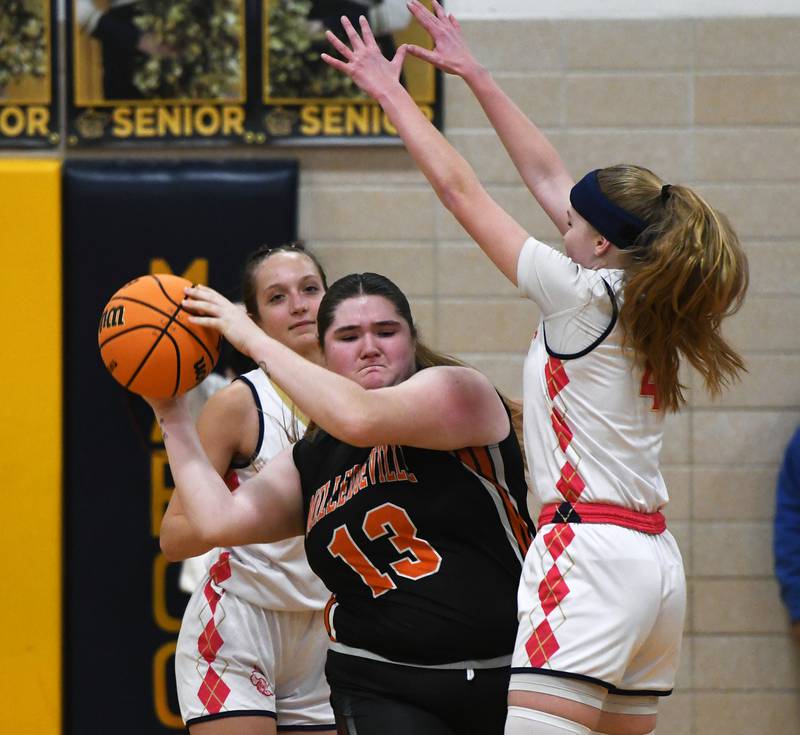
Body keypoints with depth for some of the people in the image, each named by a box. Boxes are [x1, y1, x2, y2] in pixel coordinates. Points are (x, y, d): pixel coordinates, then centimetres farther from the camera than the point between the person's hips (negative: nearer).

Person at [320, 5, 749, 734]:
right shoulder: (644, 299, 13)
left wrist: (392, 93, 8)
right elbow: (546, 175, 21)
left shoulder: (585, 294, -8)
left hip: (590, 556, -9)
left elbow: (460, 190, -2)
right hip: (655, 561, 9)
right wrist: (474, 74, 27)